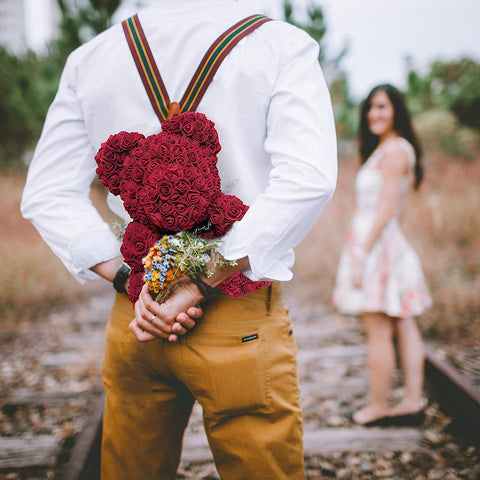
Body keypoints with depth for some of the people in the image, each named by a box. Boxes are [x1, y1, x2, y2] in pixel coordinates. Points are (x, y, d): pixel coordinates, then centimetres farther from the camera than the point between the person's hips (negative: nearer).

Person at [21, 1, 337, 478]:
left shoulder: (89, 57, 6)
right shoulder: (283, 45, -4)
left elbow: (46, 197, 2)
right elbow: (307, 180, -19)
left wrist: (130, 279, -4)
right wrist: (205, 285, -17)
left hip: (133, 316, 4)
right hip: (243, 321, -3)